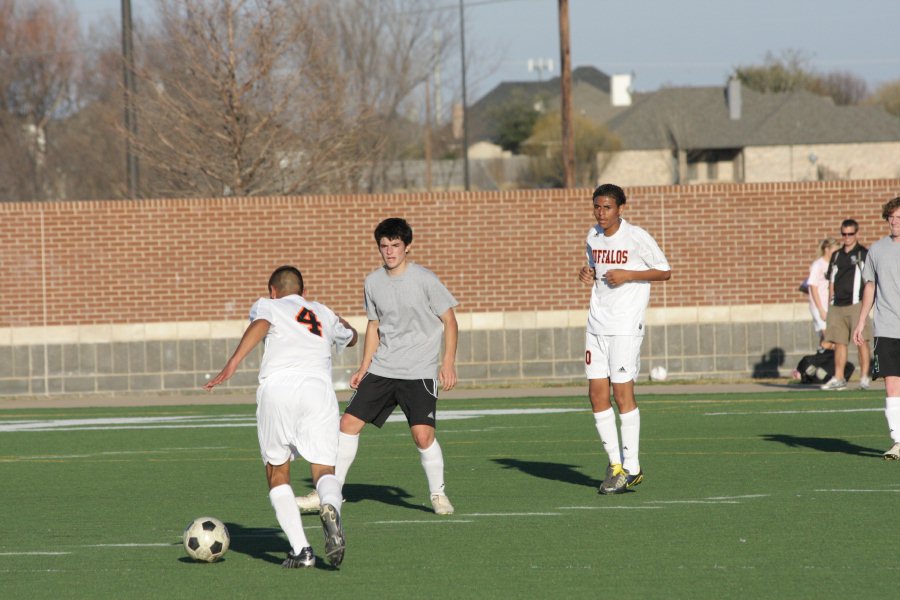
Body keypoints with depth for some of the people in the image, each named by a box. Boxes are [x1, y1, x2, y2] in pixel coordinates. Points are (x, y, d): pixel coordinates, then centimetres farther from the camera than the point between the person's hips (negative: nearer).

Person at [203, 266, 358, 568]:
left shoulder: (267, 305, 20)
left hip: (278, 386, -2)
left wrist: (233, 362, -18)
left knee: (277, 473, 10)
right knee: (324, 469, 0)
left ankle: (300, 549, -4)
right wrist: (341, 322, 76)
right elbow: (350, 337, 53)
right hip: (319, 385, 2)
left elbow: (260, 325, -5)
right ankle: (330, 508, -37)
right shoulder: (323, 313, 31)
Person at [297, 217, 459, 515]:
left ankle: (438, 493, 6)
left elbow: (449, 321, -3)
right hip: (382, 370, 5)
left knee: (422, 434, -17)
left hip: (419, 373, -5)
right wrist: (364, 368, 13)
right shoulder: (373, 281, 6)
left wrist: (448, 363, -11)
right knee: (349, 423, -1)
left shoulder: (424, 279, -9)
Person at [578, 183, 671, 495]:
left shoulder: (637, 237, -9)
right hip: (596, 326, 6)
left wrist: (627, 275, -15)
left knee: (623, 393, -7)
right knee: (597, 395, 2)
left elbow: (665, 271, -3)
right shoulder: (594, 236, 10)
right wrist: (587, 273, 2)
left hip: (626, 327, -6)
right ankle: (615, 463, 11)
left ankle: (631, 468, 1)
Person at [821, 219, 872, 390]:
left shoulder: (863, 254, 1)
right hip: (837, 306, 5)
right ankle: (838, 378, 9)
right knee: (839, 342, 6)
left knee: (861, 341, -8)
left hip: (856, 304, -5)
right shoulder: (836, 256, 17)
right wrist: (831, 301, 13)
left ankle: (864, 376, -4)